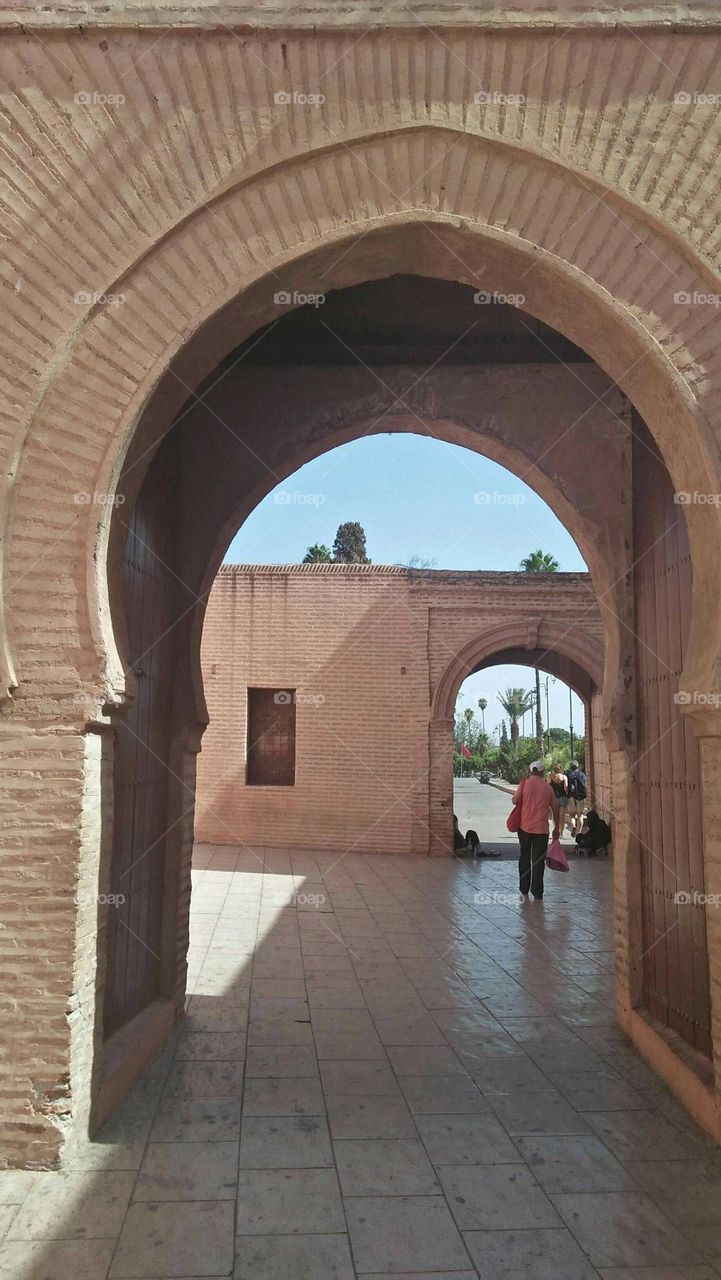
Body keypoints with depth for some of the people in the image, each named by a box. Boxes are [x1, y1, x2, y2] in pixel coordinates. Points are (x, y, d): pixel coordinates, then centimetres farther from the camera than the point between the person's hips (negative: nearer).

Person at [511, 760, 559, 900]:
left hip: (524, 827, 0)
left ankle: (524, 890, 19)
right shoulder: (548, 787, 2)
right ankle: (537, 892, 4)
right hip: (541, 828, 0)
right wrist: (556, 828, 19)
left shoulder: (524, 783, -4)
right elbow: (555, 809, 8)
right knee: (538, 860, 5)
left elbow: (515, 801, -7)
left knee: (524, 858, 14)